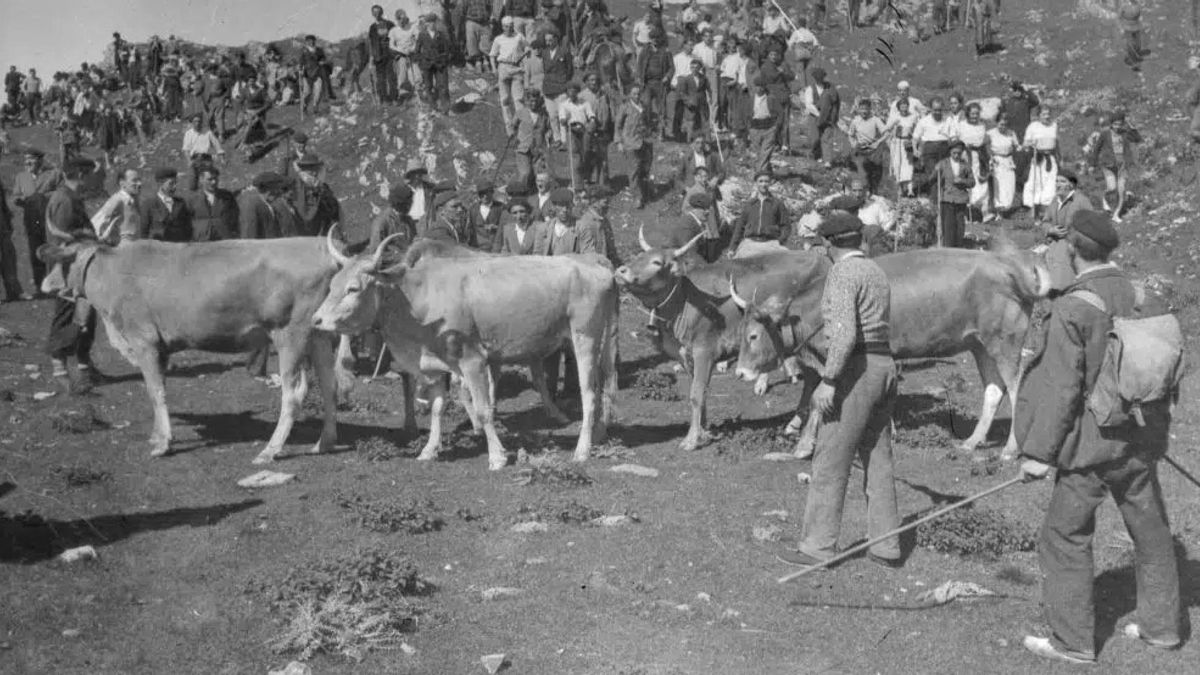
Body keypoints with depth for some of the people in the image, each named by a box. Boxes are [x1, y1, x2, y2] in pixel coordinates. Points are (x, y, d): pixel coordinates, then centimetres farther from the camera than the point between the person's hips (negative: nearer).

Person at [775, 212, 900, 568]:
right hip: (884, 366, 9)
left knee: (830, 462, -4)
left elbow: (845, 332, -22)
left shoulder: (842, 274, -11)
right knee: (877, 459, 11)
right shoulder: (876, 272, 17)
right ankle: (886, 547, 13)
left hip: (854, 370, -9)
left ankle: (818, 547, -1)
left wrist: (827, 381, -23)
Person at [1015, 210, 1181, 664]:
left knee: (1066, 538, 5)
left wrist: (1040, 452, -13)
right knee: (1150, 532, 18)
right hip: (1140, 440, 7)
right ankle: (1161, 626, 32)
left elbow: (1062, 388, -19)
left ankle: (1073, 642, 11)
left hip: (1091, 443, -7)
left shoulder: (1071, 309, -18)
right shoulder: (1142, 295, 2)